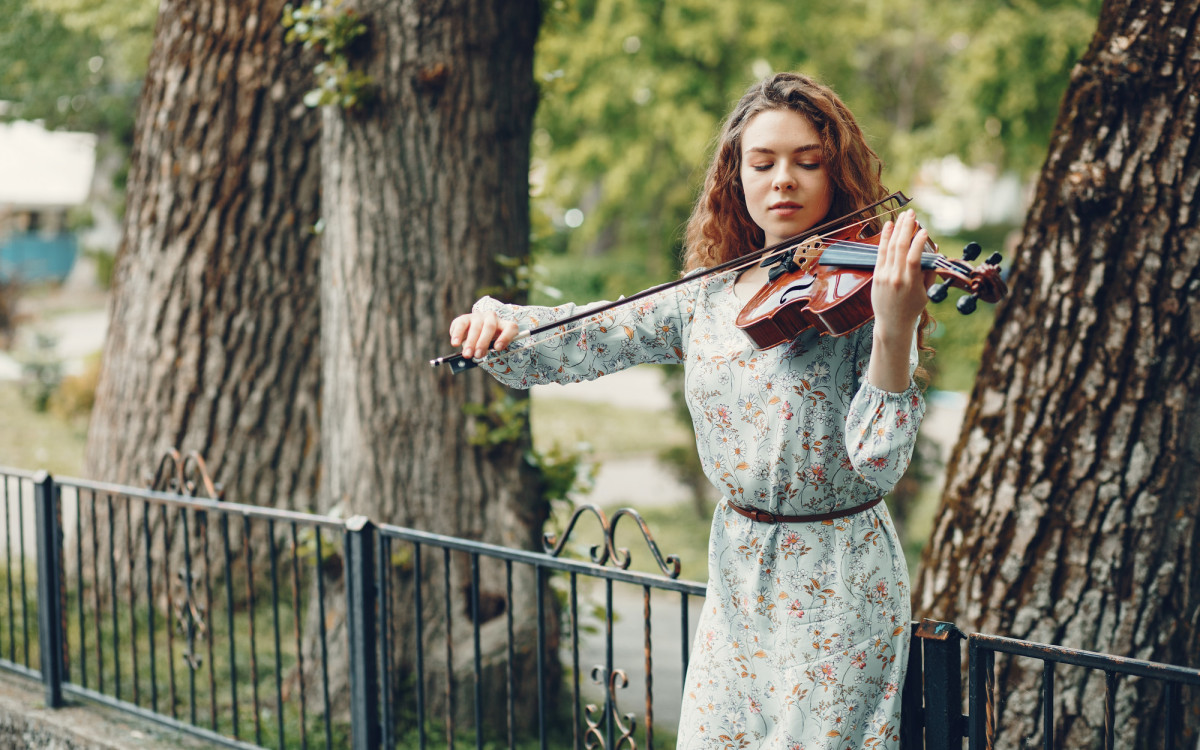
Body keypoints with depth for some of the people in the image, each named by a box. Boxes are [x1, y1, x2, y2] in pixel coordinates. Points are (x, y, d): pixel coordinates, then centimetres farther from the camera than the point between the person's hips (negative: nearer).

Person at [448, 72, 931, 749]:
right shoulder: (706, 300, 4)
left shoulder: (859, 293, -11)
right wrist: (496, 319, -15)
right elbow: (578, 343, 5)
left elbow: (879, 462, -20)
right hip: (738, 581, 5)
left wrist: (895, 330, -35)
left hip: (838, 591, -5)